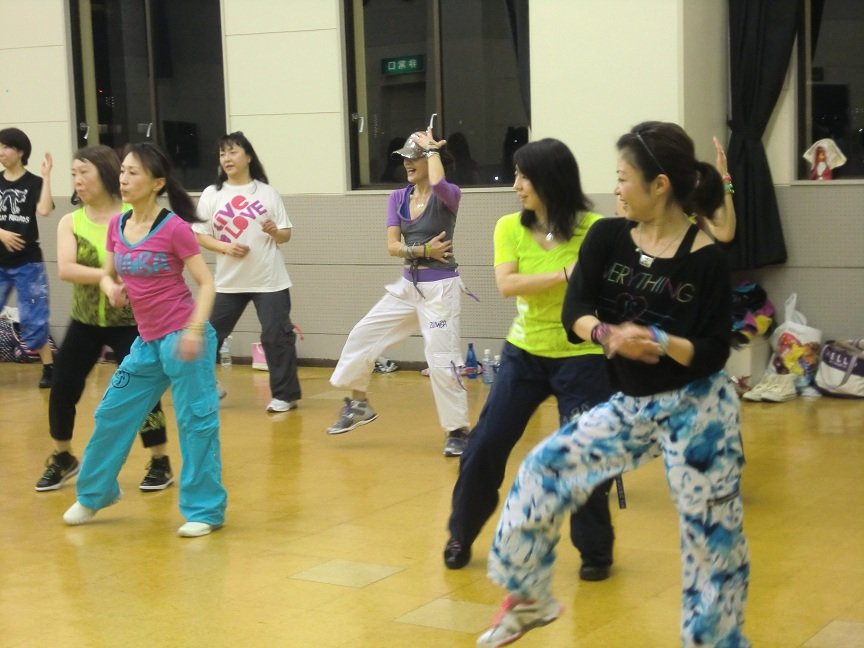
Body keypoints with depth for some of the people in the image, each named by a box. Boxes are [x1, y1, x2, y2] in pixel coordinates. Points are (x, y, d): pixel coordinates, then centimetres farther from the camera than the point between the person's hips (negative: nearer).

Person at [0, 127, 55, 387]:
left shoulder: (34, 183, -3)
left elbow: (44, 210, -22)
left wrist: (46, 175, -20)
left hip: (27, 263, -3)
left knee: (32, 320, -1)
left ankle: (49, 368, 11)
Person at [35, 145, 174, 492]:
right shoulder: (70, 222, -2)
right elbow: (65, 269, -17)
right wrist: (107, 276, -30)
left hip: (129, 322, -3)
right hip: (85, 322, 3)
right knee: (62, 389, 4)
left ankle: (160, 463, 13)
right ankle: (62, 459, 26)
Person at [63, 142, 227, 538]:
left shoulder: (174, 227, -12)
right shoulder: (117, 225, 6)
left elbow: (206, 283, -11)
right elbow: (107, 275, 16)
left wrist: (195, 331, -23)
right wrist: (111, 288, -8)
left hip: (181, 337, -7)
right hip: (147, 341, 7)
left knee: (195, 421, -2)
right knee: (112, 414, 14)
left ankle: (205, 510, 9)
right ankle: (93, 495, 33)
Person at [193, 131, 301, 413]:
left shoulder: (267, 192, 1)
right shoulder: (211, 194, 2)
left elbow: (286, 235, 4)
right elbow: (200, 236, 2)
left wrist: (275, 231, -18)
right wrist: (225, 247, -15)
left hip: (269, 279, -1)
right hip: (229, 281, 2)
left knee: (277, 335, -3)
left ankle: (285, 395, 7)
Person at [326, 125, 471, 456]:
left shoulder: (448, 195, -11)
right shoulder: (398, 197, 6)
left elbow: (437, 183, -37)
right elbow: (392, 246, -2)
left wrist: (431, 149, -21)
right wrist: (424, 249, -18)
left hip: (440, 287, -7)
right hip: (407, 285, 7)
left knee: (441, 359, -9)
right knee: (363, 335, 8)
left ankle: (458, 431, 5)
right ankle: (359, 404, 27)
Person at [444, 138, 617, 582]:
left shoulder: (593, 229, -11)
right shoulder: (510, 227, -2)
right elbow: (506, 285, -17)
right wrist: (566, 273, -27)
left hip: (581, 357, -3)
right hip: (524, 353, 3)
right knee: (484, 446, 4)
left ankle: (596, 552, 17)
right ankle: (461, 537, 25)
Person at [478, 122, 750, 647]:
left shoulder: (707, 259, -14)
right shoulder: (607, 237, -3)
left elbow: (714, 353, -14)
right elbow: (574, 312, -9)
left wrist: (661, 342, -32)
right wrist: (609, 334, -30)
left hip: (697, 409, -4)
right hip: (631, 406, 5)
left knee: (711, 537, 3)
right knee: (544, 471, 0)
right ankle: (530, 598, 18)